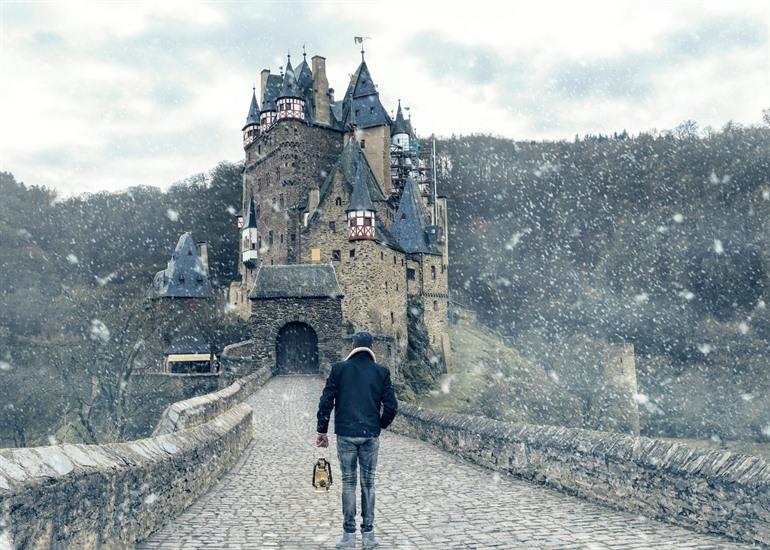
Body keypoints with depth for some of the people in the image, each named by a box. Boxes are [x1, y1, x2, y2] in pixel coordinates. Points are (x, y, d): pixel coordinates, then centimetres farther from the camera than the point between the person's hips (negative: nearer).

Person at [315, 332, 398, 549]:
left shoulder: (339, 369, -3)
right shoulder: (381, 372, 0)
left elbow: (326, 402, -3)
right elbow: (391, 406, -2)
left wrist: (322, 430, 5)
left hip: (345, 435, -1)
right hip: (371, 435, 1)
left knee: (348, 483, 7)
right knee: (368, 484, 9)